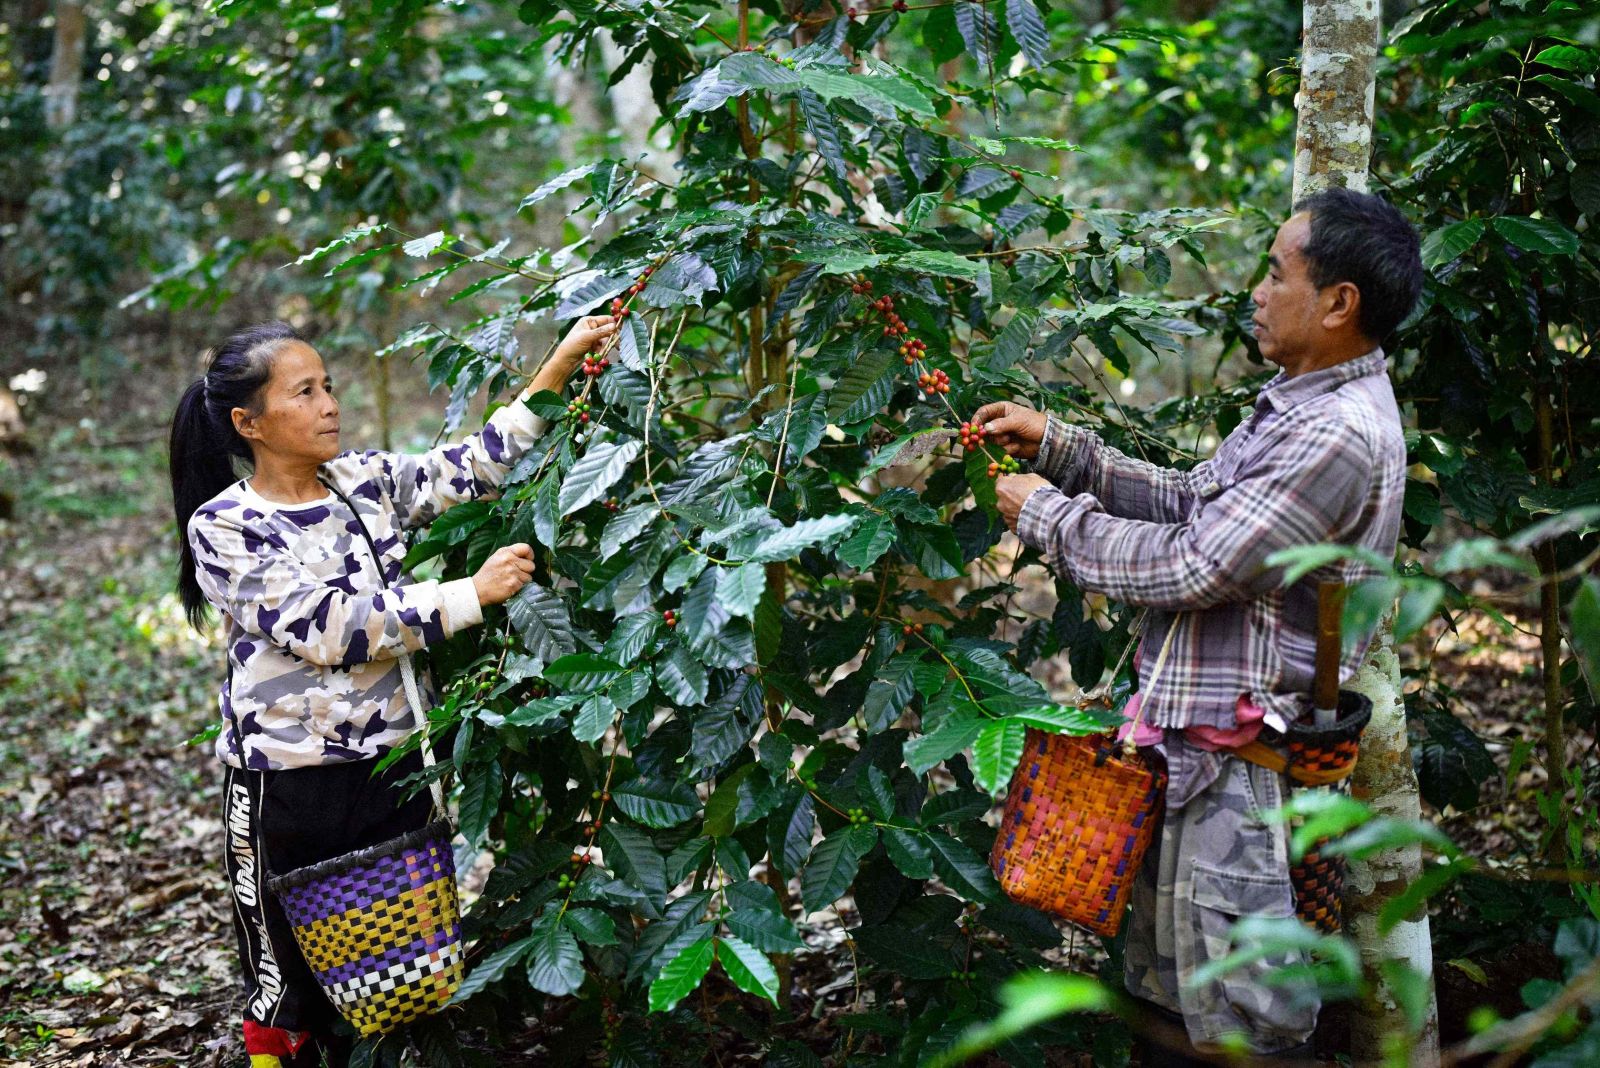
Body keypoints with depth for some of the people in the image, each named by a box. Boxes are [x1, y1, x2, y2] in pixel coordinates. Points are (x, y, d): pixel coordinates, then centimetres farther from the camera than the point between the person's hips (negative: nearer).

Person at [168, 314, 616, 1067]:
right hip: (288, 787, -4)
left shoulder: (367, 481, 3)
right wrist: (472, 595, -23)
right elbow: (326, 627, -21)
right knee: (291, 984, 10)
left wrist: (561, 363, -8)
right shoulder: (223, 526, -11)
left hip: (393, 768, 5)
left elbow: (475, 467, 1)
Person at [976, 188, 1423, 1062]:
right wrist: (1060, 446, 8)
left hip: (1238, 761, -10)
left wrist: (1046, 514, -9)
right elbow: (1190, 502, 16)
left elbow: (1187, 569, -22)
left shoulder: (1340, 437, -22)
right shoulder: (1304, 401, 11)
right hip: (1190, 738, 10)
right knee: (1164, 996, 20)